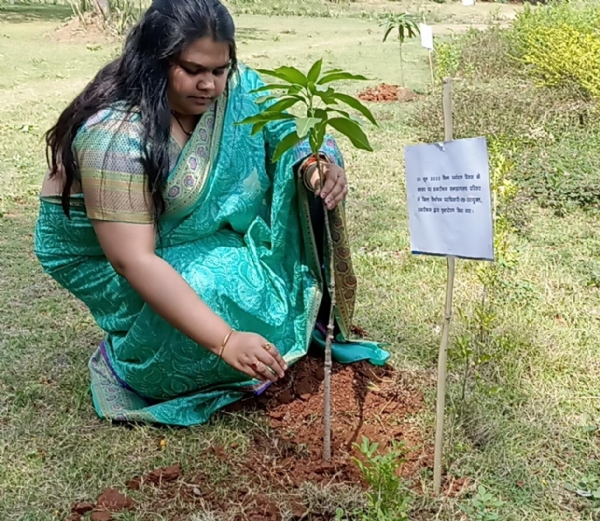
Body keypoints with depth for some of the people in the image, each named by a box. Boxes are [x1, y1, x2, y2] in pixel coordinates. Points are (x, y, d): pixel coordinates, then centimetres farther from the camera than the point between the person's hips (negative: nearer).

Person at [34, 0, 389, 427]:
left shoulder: (233, 89, -13)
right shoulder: (114, 137, -33)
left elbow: (286, 135, -6)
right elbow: (133, 260, -38)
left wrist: (319, 164, -32)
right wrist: (224, 340, -44)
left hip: (195, 229, 7)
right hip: (104, 255, -6)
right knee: (233, 290, -30)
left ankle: (310, 318, 4)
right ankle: (125, 358, -4)